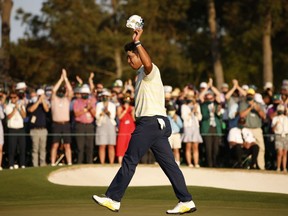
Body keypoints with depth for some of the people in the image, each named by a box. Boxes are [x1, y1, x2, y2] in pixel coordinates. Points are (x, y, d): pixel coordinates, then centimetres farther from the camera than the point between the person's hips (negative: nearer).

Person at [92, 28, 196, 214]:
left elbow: (148, 63, -35)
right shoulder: (143, 74, 24)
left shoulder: (149, 71, -7)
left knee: (129, 161, -5)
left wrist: (137, 42, -33)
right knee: (168, 163, 4)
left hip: (150, 122, -10)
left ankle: (113, 199, -1)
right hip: (158, 122, 10)